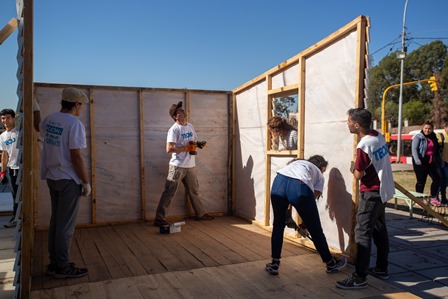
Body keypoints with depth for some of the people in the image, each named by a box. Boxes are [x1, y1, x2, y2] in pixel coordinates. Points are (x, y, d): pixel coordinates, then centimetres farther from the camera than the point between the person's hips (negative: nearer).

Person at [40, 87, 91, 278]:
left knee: (56, 221, 17)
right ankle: (63, 267, 10)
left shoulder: (48, 120, 6)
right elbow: (76, 157, -19)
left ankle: (54, 263, 26)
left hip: (52, 177, 8)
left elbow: (42, 132, 31)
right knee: (66, 225, 1)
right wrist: (86, 182, -12)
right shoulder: (74, 124, -17)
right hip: (68, 180, -8)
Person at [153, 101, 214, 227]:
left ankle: (199, 214, 35)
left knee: (194, 191, 20)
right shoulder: (174, 129, -14)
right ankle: (159, 218, 2)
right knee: (169, 193, -5)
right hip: (178, 166, -8)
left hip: (190, 166, 8)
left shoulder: (190, 126, 10)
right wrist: (186, 148, -19)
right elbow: (169, 149, -22)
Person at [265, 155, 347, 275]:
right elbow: (314, 196, 22)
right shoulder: (319, 175, 32)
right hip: (300, 187, -3)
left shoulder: (296, 162, 42)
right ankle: (331, 263, 36)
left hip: (278, 182, 3)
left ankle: (274, 264, 28)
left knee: (278, 225, 24)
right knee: (315, 230, 16)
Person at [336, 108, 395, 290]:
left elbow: (358, 175, -16)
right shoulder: (379, 137, 3)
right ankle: (381, 269, 28)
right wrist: (359, 167, 11)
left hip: (371, 193, -9)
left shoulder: (363, 146, -23)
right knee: (379, 231, 17)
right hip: (382, 190, 9)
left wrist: (353, 169, 3)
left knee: (363, 234, -7)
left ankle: (359, 277, -5)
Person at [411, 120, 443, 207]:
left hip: (432, 162, 6)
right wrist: (417, 160, -28)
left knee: (438, 178, -2)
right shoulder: (418, 137, -4)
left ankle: (433, 197, 13)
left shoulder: (434, 138, 15)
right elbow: (414, 149, -14)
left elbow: (437, 150, 20)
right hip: (421, 163, -6)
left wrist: (441, 162, 16)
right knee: (421, 181, 1)